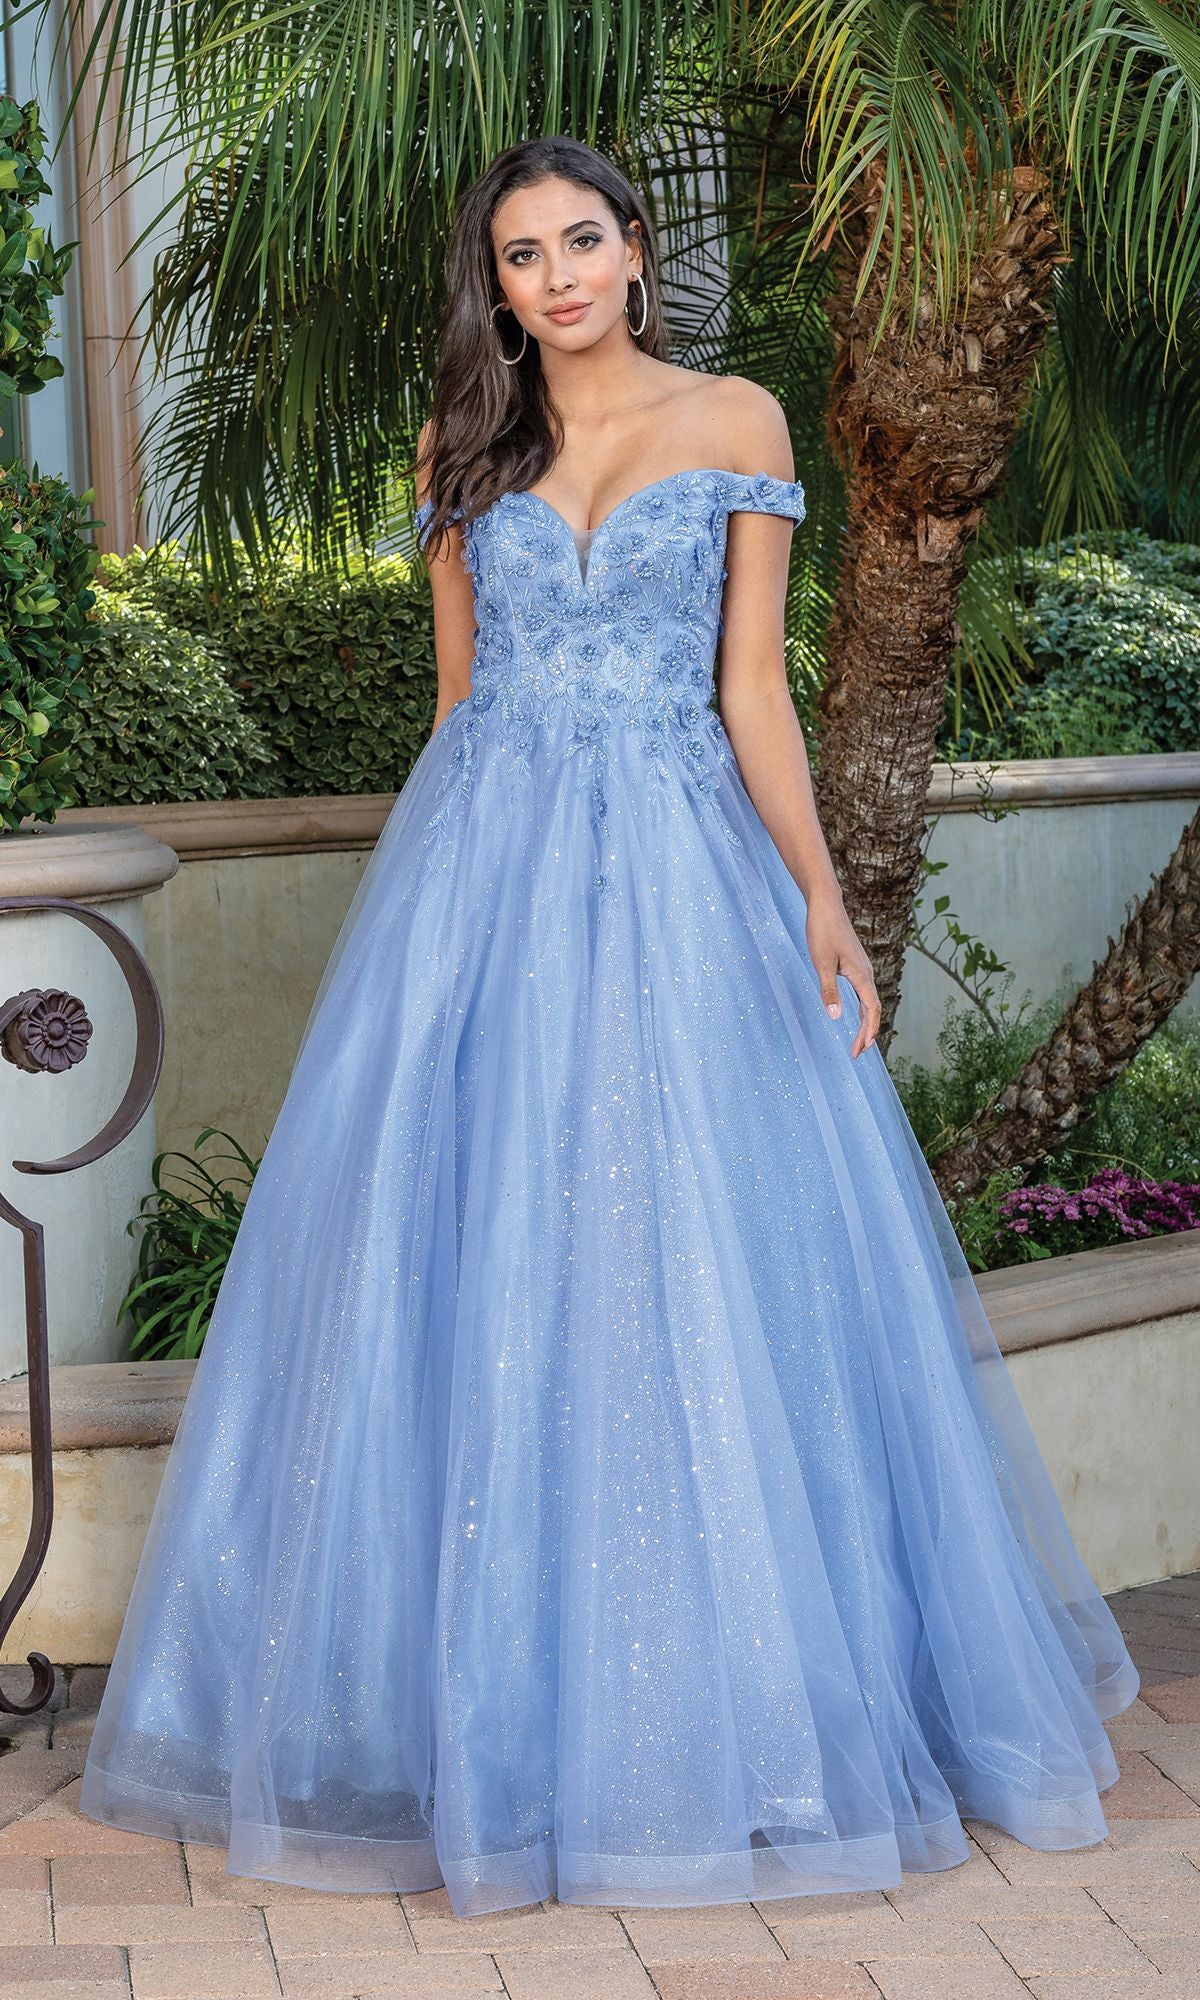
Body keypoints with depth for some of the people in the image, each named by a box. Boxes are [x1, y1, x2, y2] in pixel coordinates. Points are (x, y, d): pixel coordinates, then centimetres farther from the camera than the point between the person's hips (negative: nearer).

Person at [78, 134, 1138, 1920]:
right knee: (472, 1266, 1)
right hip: (484, 864, 2)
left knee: (698, 1265, -1)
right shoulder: (464, 450, 11)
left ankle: (725, 1693, 12)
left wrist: (818, 893, -10)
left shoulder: (733, 422, 5)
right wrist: (431, 897, 12)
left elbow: (751, 684, 0)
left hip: (677, 869, -2)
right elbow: (457, 691, 13)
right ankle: (494, 1702, 12)